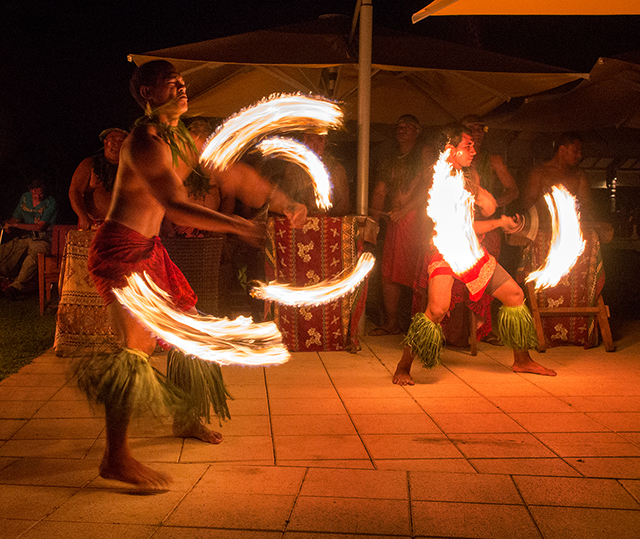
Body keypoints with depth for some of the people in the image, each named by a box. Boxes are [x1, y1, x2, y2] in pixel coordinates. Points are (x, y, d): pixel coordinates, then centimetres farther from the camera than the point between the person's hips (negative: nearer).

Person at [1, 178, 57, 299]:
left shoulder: (50, 203, -9)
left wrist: (16, 225, -13)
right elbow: (15, 218, 20)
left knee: (34, 253, -40)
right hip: (24, 238, 6)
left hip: (42, 240, -6)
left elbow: (40, 227, -15)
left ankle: (17, 286, -40)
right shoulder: (25, 198, 9)